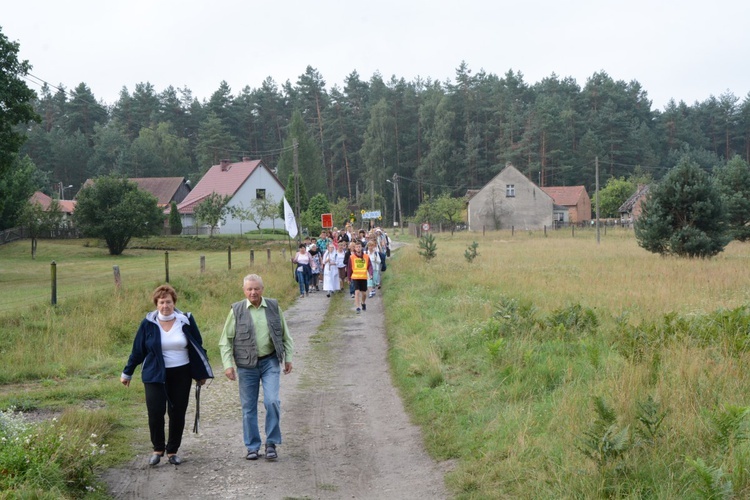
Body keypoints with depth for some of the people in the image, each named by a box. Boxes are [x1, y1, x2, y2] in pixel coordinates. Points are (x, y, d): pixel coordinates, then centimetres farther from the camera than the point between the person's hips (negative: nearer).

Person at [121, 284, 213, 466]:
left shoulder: (186, 321, -2)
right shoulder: (148, 323, -4)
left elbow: (197, 347, 7)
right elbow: (137, 350, 4)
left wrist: (202, 373, 10)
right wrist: (127, 373, 9)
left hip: (181, 374, 1)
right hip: (155, 375, -1)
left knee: (178, 414, 5)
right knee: (155, 412, -10)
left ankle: (172, 451, 19)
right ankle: (158, 449, 9)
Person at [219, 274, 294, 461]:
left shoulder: (274, 307, 4)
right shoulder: (236, 310, -2)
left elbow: (285, 335, 13)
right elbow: (225, 341, 0)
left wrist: (288, 357, 10)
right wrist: (228, 364, -7)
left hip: (270, 362, 0)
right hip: (247, 364, 0)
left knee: (272, 401, -11)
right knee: (248, 407, 5)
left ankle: (271, 443, 4)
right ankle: (252, 447, 16)